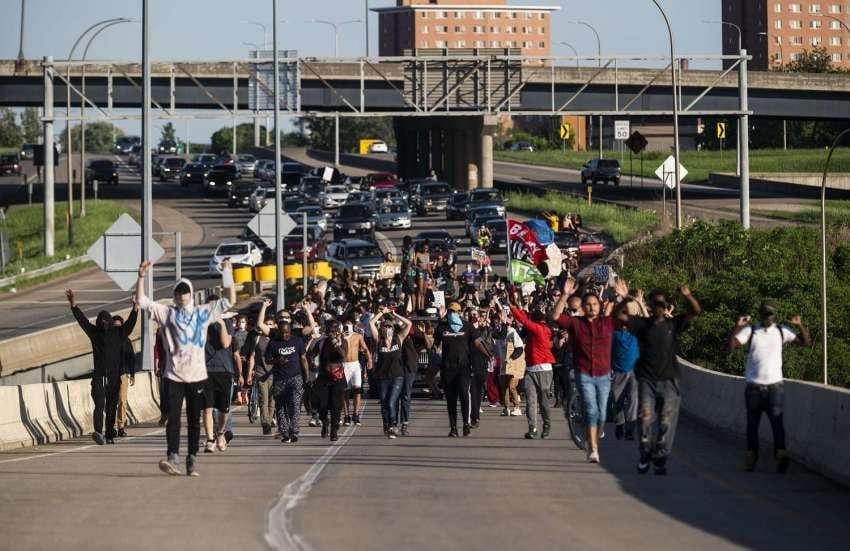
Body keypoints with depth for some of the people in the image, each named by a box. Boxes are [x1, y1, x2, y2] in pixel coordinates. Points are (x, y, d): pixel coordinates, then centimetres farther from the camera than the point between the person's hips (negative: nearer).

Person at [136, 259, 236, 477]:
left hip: (197, 375, 2)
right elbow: (141, 301, -1)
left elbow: (230, 301, 9)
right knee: (173, 416, -12)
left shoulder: (203, 312, 9)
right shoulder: (167, 312, 5)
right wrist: (141, 277, -13)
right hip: (174, 375, -2)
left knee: (194, 420, 5)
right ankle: (172, 458, -18)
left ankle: (191, 461, 10)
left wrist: (228, 275, 0)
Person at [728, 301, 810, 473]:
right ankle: (751, 457, 17)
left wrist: (800, 325, -6)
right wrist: (737, 327, -17)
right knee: (752, 423, 8)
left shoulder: (782, 331, 7)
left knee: (776, 418, -17)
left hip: (775, 384, -1)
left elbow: (806, 342, 8)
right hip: (754, 386, 1)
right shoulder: (750, 331, 4)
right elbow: (731, 345, -7)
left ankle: (781, 453, -27)